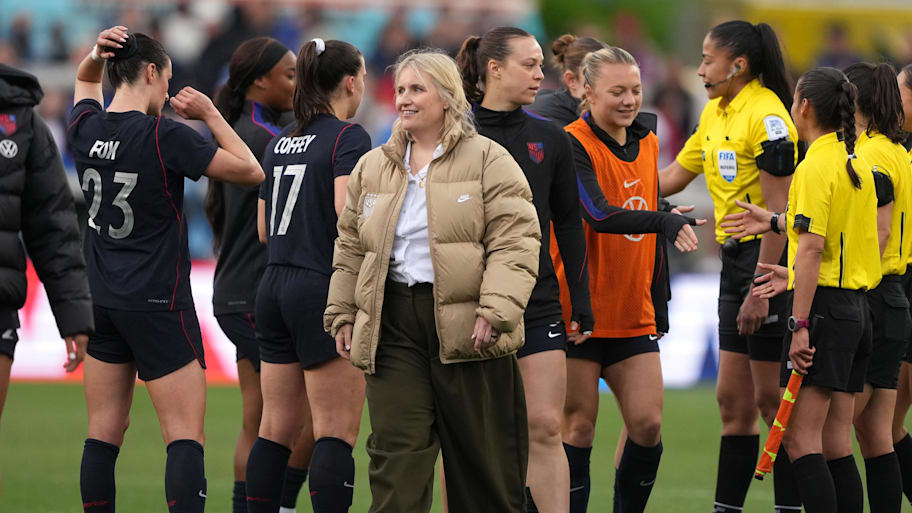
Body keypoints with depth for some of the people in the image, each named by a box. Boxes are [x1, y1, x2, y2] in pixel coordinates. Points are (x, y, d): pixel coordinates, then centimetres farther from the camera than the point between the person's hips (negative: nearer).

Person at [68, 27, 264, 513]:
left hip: (101, 303, 6)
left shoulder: (86, 128, 1)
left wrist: (97, 55, 5)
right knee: (185, 436, -8)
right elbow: (251, 172, -8)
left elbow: (85, 81, 26)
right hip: (159, 305, -6)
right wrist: (211, 115, 0)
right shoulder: (167, 136, -16)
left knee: (104, 432, 10)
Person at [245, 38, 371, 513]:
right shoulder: (348, 138, -9)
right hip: (324, 291, -8)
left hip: (274, 289, 8)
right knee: (336, 432, -7)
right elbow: (348, 214, -22)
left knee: (275, 427, 11)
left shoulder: (280, 142, 14)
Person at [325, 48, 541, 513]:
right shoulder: (371, 168, 15)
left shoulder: (487, 160, -1)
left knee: (482, 458, 4)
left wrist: (495, 312, -19)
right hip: (394, 326, 4)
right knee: (395, 453, -4)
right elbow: (350, 248, 22)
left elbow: (515, 241, -8)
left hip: (466, 327, -4)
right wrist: (342, 314, 13)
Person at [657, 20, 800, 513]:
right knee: (733, 399, 10)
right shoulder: (716, 113, 12)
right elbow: (672, 177, 20)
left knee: (771, 398, -4)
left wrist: (760, 290, -20)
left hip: (769, 260, -9)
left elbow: (778, 212, -18)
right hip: (735, 258, 9)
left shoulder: (767, 116, -16)